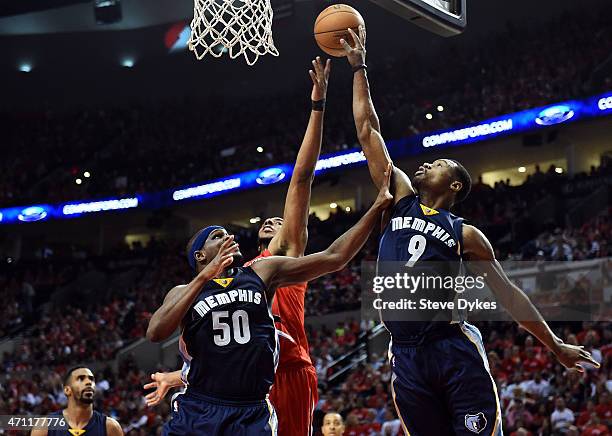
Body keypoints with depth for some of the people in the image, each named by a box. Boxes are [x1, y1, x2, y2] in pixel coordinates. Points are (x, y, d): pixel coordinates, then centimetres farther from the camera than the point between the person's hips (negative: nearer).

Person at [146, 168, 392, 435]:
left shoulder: (263, 273, 12)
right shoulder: (184, 293, 9)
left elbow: (333, 258, 7)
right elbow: (155, 333, -11)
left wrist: (378, 206, 3)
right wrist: (205, 276, -15)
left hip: (253, 413, 1)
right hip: (197, 411, -1)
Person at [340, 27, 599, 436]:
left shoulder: (464, 234, 9)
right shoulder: (401, 198, 15)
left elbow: (507, 291, 11)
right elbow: (367, 129, 15)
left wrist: (556, 345, 10)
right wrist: (359, 68, 15)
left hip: (454, 349, -2)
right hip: (407, 357, 3)